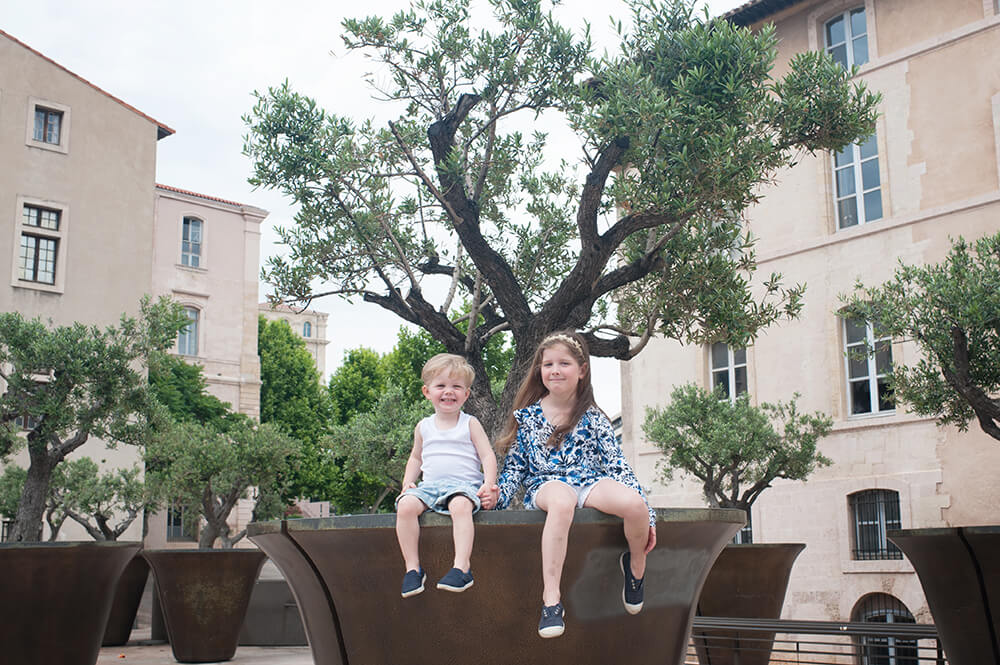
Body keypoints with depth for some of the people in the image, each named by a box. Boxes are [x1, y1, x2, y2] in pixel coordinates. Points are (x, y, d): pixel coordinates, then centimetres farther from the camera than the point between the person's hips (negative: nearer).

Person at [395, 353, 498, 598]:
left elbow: (488, 456, 4)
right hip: (429, 484, 4)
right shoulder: (424, 427, 18)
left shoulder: (470, 424, 8)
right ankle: (412, 567, -21)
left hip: (464, 484, -3)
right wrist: (408, 482, 11)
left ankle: (462, 566, -41)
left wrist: (488, 485, -11)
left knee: (460, 505, -38)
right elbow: (416, 458, 28)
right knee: (405, 505, -27)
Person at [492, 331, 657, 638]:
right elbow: (514, 466, 14)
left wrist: (645, 514, -3)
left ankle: (636, 565, 2)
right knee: (562, 502, -41)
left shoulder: (592, 418, 8)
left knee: (634, 503, -33)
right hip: (545, 485, -1)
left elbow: (616, 464, 4)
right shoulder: (527, 416, 10)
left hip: (591, 483, 1)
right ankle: (551, 599, -43)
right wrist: (496, 496, -5)